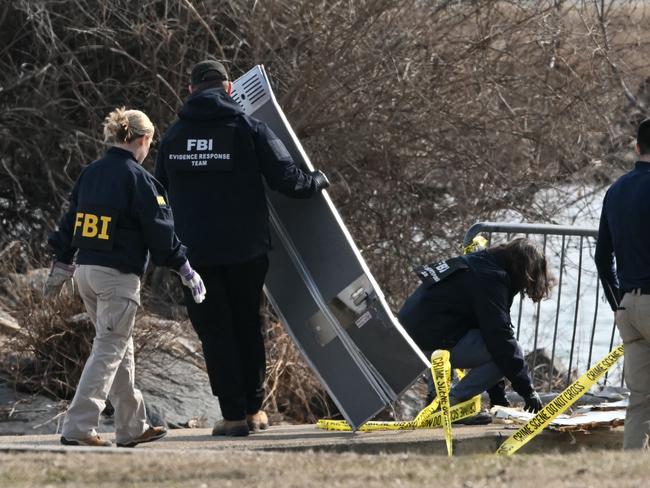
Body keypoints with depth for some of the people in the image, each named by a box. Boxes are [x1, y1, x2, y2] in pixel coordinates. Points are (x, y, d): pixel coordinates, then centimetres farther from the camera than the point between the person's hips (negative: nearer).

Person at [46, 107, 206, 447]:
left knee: (120, 348, 17)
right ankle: (77, 428, -13)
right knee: (109, 350, -5)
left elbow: (70, 223, 16)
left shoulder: (89, 174, 10)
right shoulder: (137, 179, -11)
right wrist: (185, 270, 0)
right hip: (118, 277, -8)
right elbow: (160, 231, -10)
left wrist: (61, 267, 25)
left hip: (85, 270, 8)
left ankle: (132, 428, 23)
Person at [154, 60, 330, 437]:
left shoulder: (174, 135, 6)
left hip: (195, 250, 1)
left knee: (214, 331, 5)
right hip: (245, 250, -1)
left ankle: (234, 416, 0)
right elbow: (287, 178, -10)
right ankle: (254, 410, 18)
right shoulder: (248, 128, -4)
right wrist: (318, 181, 8)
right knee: (247, 327, 14)